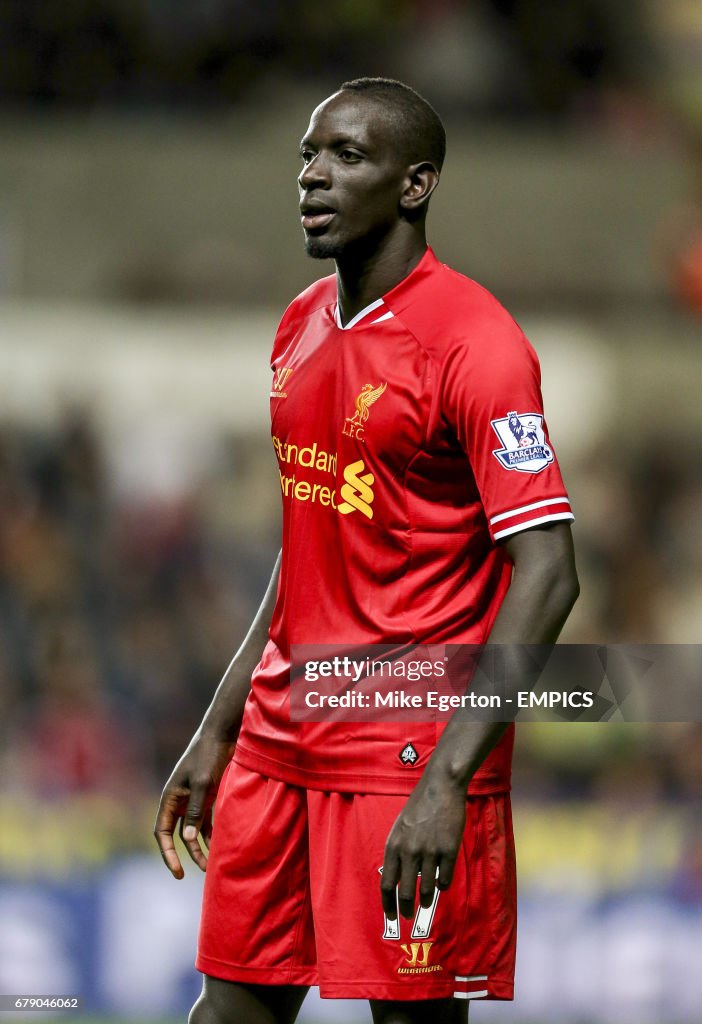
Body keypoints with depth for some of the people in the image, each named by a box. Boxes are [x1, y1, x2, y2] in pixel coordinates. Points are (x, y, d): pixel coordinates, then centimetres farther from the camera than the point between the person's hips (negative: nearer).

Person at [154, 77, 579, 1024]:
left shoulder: (474, 342, -13)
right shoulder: (302, 327, 13)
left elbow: (546, 578, -18)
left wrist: (447, 779, -24)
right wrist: (218, 733, 18)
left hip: (409, 754, -7)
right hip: (280, 741, 7)